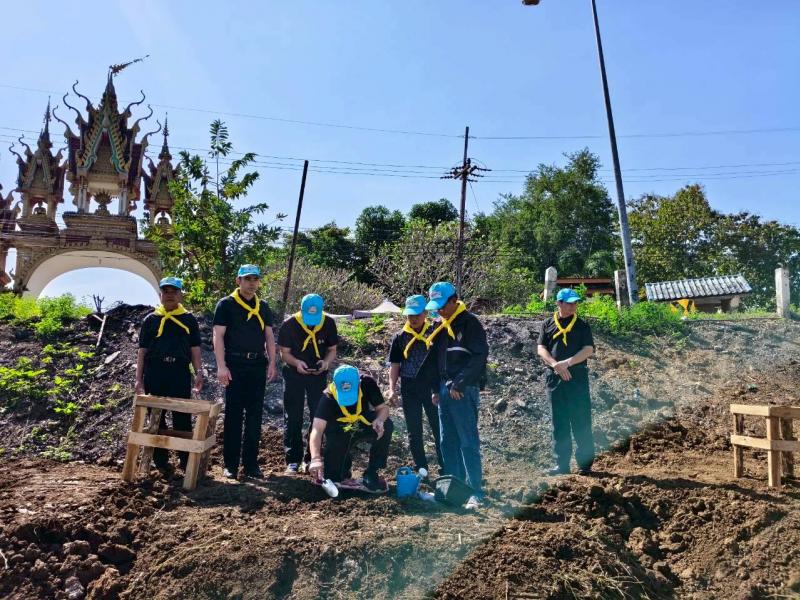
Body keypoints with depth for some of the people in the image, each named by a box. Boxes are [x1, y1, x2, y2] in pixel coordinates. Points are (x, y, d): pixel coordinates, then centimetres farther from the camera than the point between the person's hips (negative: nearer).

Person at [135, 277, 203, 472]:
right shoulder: (151, 319, 11)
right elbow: (142, 351, 10)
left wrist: (199, 372, -4)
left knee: (182, 418, -1)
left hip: (180, 372, -1)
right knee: (156, 417, 6)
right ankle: (160, 459, 16)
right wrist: (139, 379, 3)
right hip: (155, 372, 1)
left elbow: (195, 349, 9)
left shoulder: (189, 319, 11)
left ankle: (186, 459, 9)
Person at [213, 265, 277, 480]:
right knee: (233, 415, 0)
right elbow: (218, 336, -6)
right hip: (235, 365, -4)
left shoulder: (263, 307, 14)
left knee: (255, 416, 6)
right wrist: (221, 366, -13)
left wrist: (272, 363, 6)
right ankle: (230, 465, 8)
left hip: (258, 365, 4)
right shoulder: (226, 305, 0)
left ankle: (251, 464, 14)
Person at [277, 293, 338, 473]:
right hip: (294, 374, -1)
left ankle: (312, 458, 15)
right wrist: (297, 363, -30)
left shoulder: (329, 324, -10)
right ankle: (293, 459, 10)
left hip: (318, 375, 2)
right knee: (293, 418, 1)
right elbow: (284, 353, -9)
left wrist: (326, 362, -22)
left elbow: (332, 350, 0)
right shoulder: (289, 325, -16)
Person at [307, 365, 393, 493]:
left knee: (386, 426, -29)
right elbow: (317, 430, -41)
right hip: (339, 433, -2)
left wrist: (379, 420, -39)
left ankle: (371, 474, -14)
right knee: (332, 477, -13)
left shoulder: (367, 384, -26)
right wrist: (316, 458, -56)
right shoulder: (328, 397, -33)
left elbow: (383, 408, -15)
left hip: (364, 426, 2)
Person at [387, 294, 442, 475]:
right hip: (409, 391, 2)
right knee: (414, 432, 10)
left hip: (432, 390, -2)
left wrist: (440, 389, -4)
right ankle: (421, 470, 22)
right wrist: (392, 388, -5)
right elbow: (394, 365, 6)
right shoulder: (400, 337, 4)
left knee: (440, 429, 1)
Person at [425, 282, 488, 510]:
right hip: (445, 389, 8)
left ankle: (475, 492, 1)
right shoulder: (440, 326, 14)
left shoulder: (470, 323, -10)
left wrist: (459, 384, -17)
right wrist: (437, 388, 12)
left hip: (463, 390, -8)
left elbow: (479, 356, -16)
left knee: (468, 442, -5)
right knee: (448, 442, 12)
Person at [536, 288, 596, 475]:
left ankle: (585, 464, 7)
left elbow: (588, 349, -6)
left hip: (578, 378, -2)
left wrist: (567, 363, -17)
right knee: (559, 423, 7)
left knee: (581, 422, -1)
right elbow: (541, 349, 2)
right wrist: (555, 364, -15)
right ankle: (561, 464, 15)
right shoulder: (548, 325, 11)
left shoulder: (582, 325, 6)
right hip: (554, 379, 2)